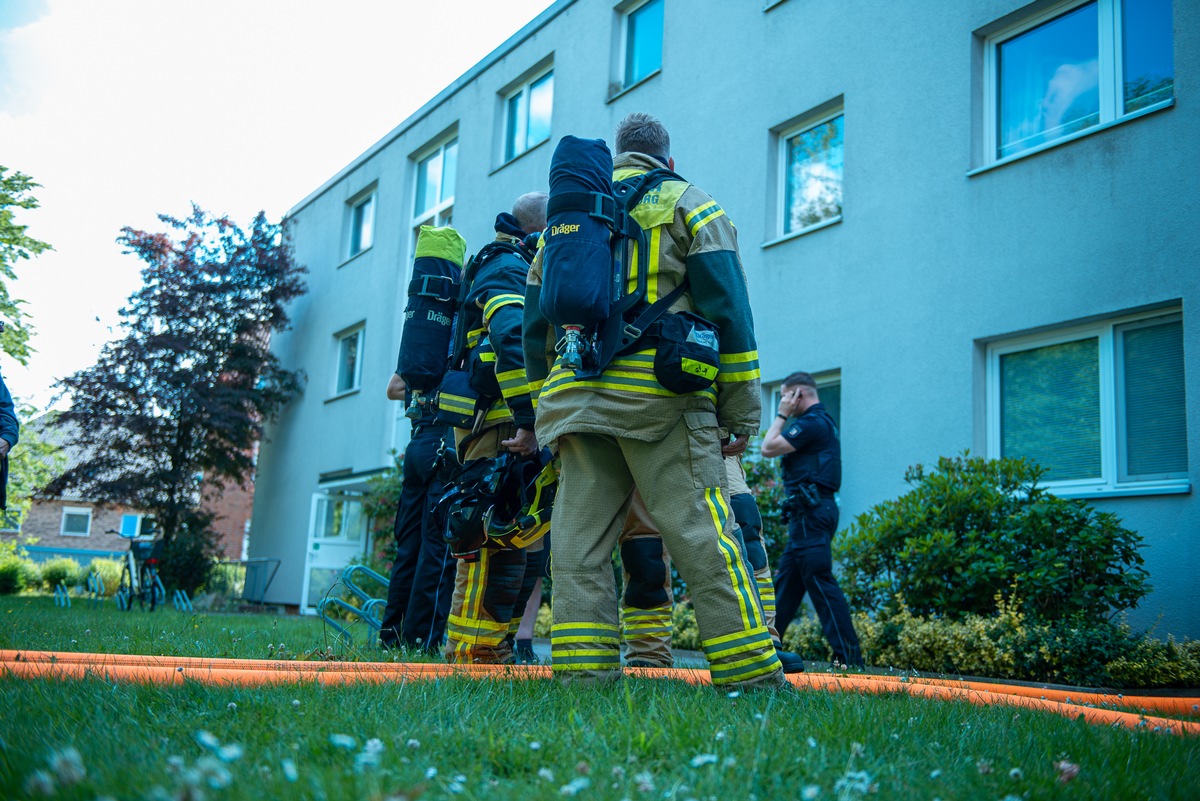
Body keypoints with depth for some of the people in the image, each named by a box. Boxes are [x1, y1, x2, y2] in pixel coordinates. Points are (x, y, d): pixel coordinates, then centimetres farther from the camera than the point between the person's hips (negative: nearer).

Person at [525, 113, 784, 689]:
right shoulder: (689, 206, 10)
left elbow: (535, 327, 22)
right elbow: (726, 309, 0)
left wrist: (544, 406, 26)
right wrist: (741, 408, 1)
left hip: (576, 399, 4)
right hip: (662, 399, -4)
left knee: (580, 538, 4)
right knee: (702, 535, -6)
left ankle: (581, 668, 1)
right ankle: (749, 673, -5)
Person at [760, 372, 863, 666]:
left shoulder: (812, 422, -12)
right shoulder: (822, 421, 21)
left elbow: (769, 448, -11)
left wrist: (782, 414, -4)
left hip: (811, 512, -11)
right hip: (809, 512, 11)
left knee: (820, 581, -11)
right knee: (786, 578, 13)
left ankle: (848, 655, -11)